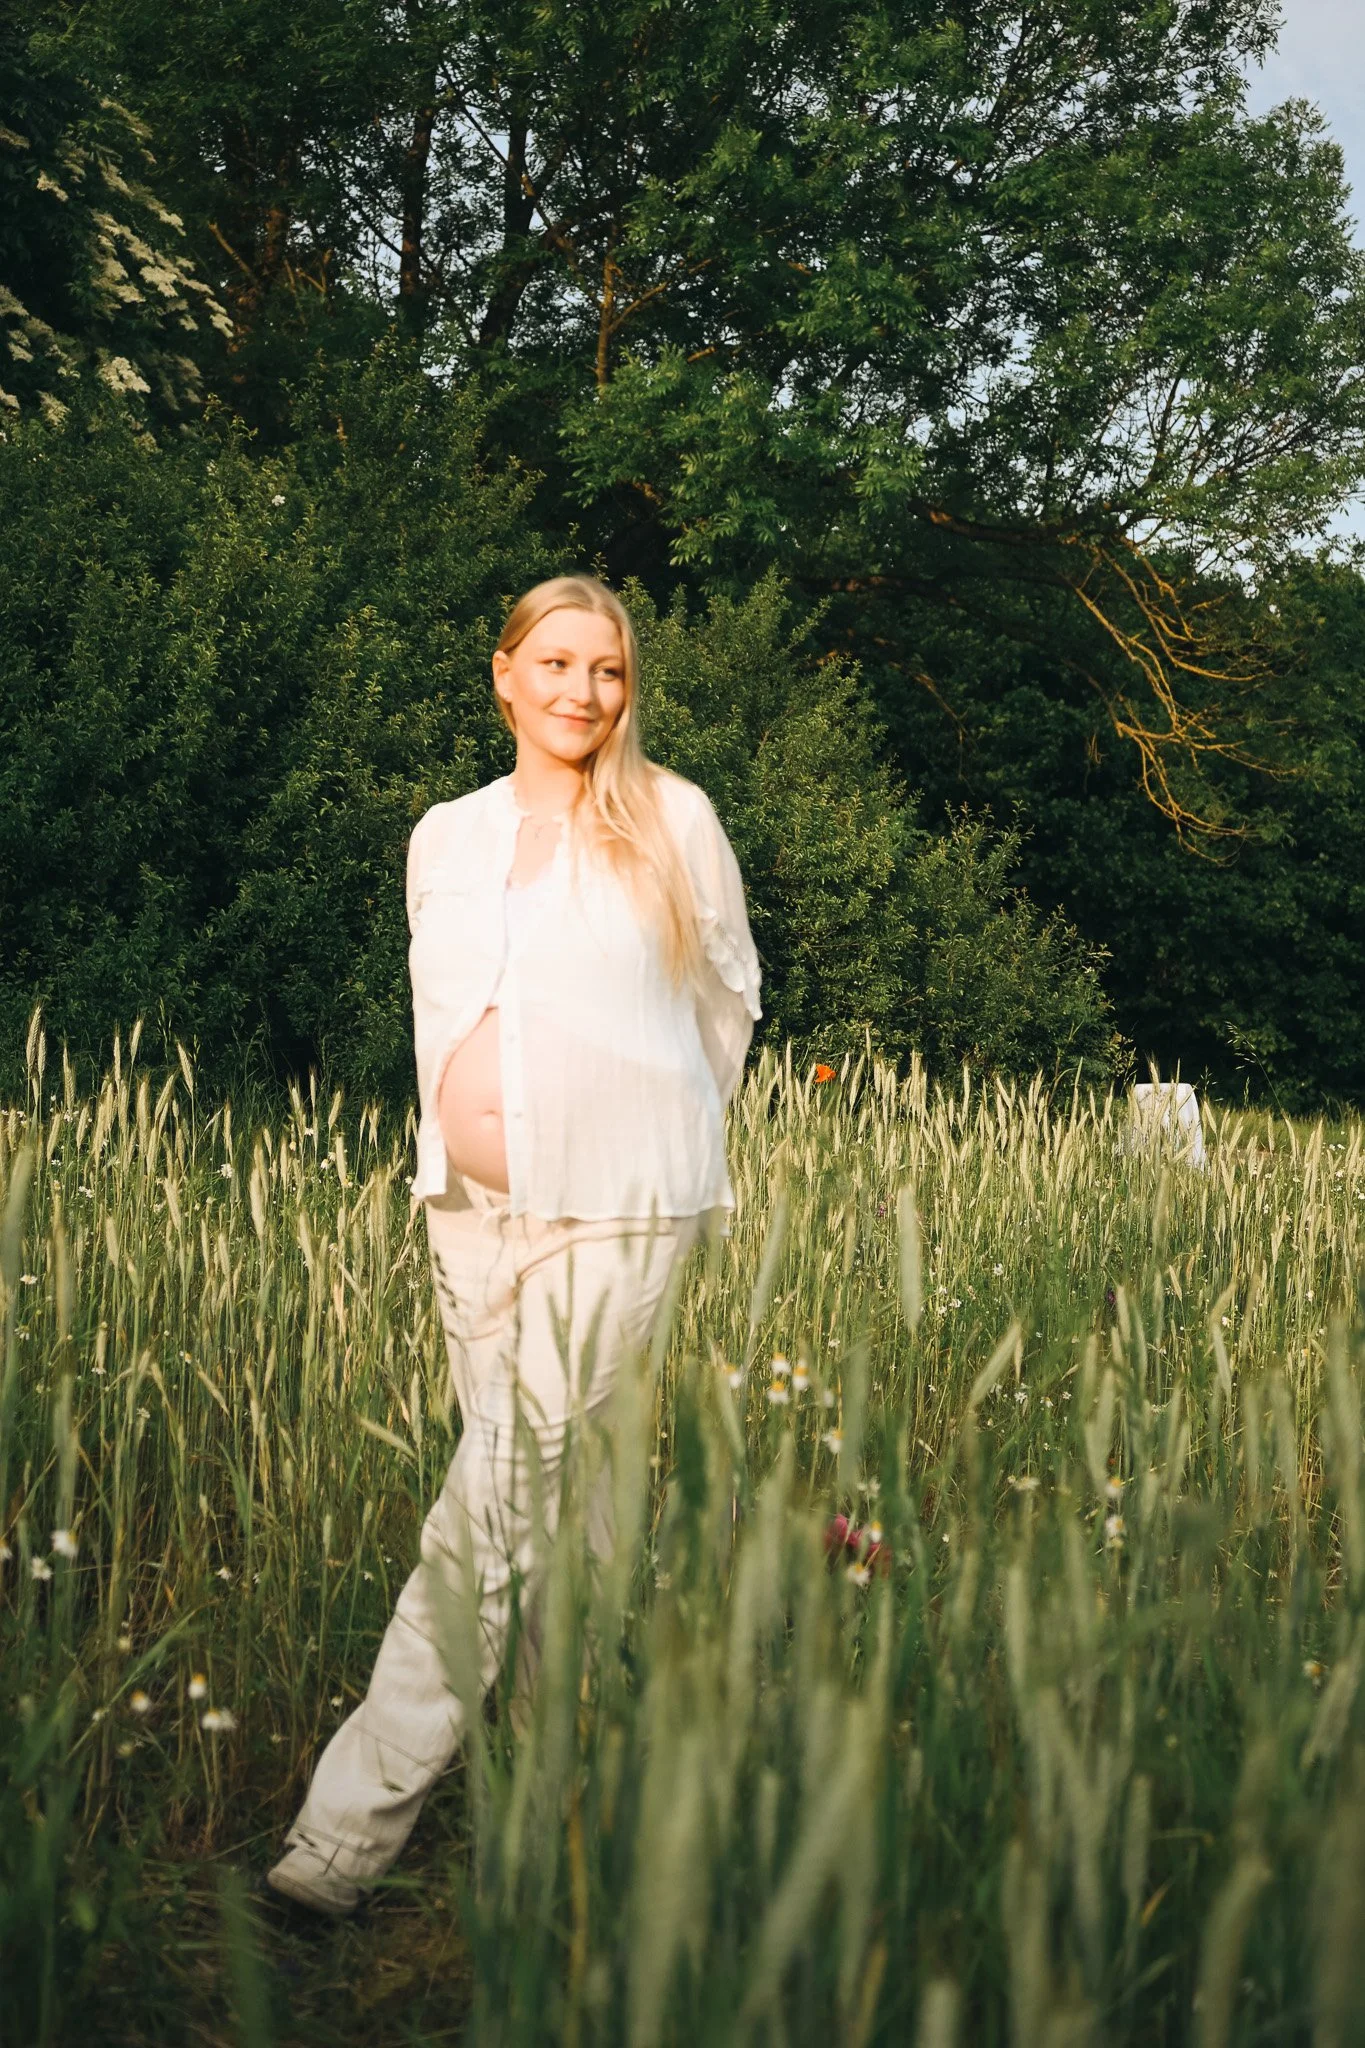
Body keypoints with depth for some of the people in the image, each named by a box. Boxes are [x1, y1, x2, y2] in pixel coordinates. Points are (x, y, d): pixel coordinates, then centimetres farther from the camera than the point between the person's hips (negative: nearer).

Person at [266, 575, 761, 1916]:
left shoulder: (673, 821, 1)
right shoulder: (444, 838, 12)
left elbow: (730, 996, 11)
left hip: (616, 1214, -5)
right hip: (475, 1208, 5)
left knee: (494, 1513, -8)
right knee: (553, 1516, 9)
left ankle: (346, 1834, -3)